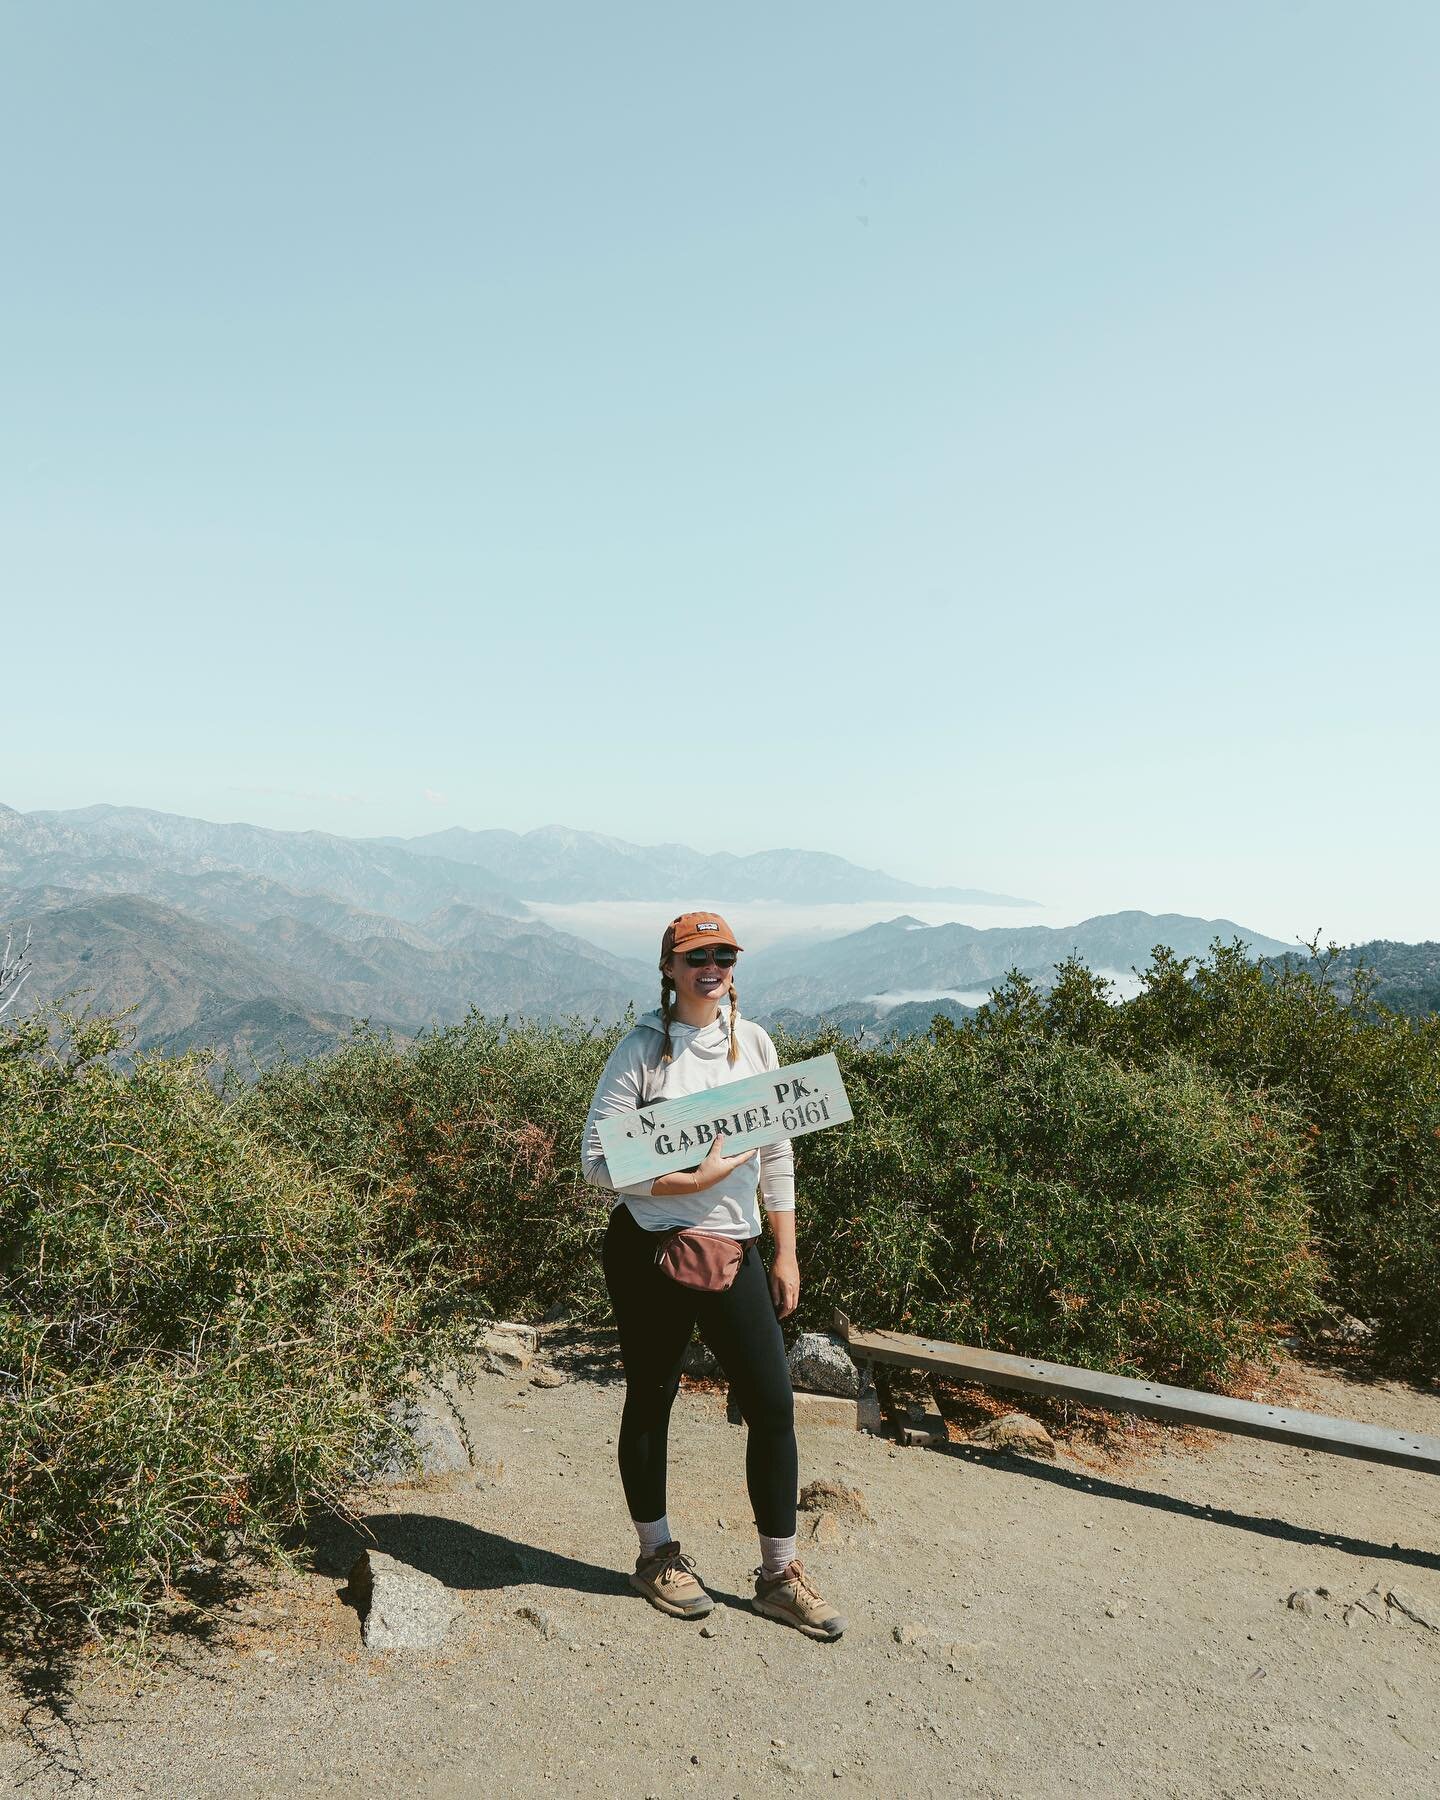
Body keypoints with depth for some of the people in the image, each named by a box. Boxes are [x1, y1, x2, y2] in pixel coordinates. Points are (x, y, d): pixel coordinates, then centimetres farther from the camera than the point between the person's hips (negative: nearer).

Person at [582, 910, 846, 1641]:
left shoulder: (754, 1043, 3)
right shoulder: (644, 1048, -10)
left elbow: (779, 1152, 9)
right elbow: (598, 1162, -13)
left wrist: (787, 1252, 7)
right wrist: (696, 1179, -21)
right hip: (649, 1253, -4)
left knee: (773, 1407, 4)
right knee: (650, 1402, 12)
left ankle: (779, 1575, 22)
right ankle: (657, 1556, 34)